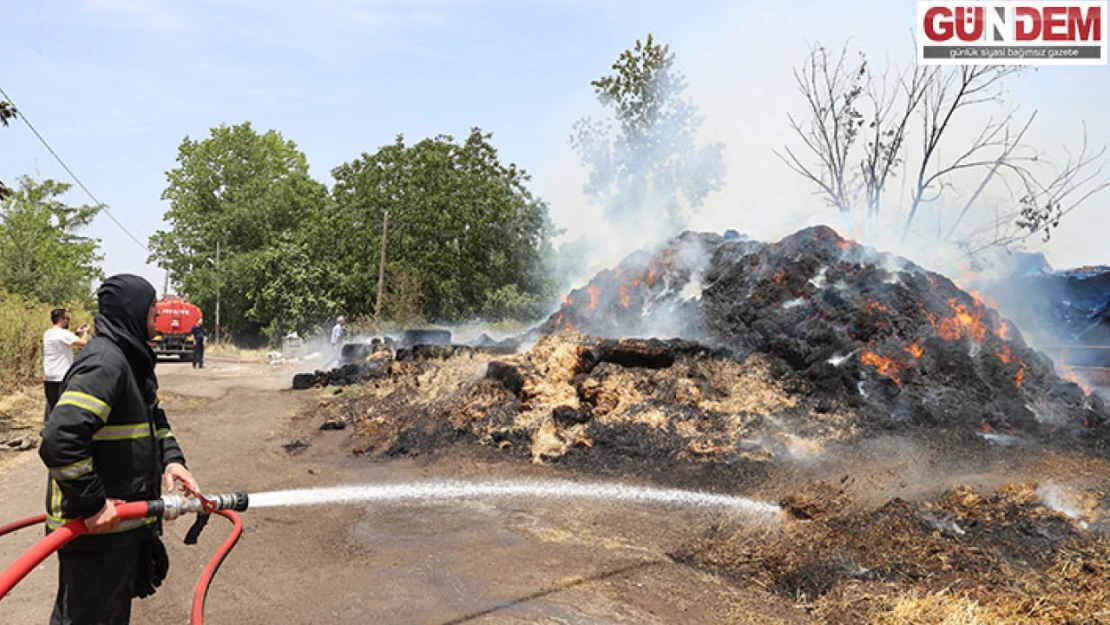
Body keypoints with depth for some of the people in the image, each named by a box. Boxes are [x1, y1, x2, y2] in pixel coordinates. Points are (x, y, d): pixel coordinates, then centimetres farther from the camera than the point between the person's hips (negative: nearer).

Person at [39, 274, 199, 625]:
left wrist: (170, 459, 3)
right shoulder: (105, 363, -23)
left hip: (123, 522, 10)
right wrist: (93, 504, -26)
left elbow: (154, 420, 21)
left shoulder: (131, 361, 11)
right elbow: (60, 441, -32)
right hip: (95, 530, -10)